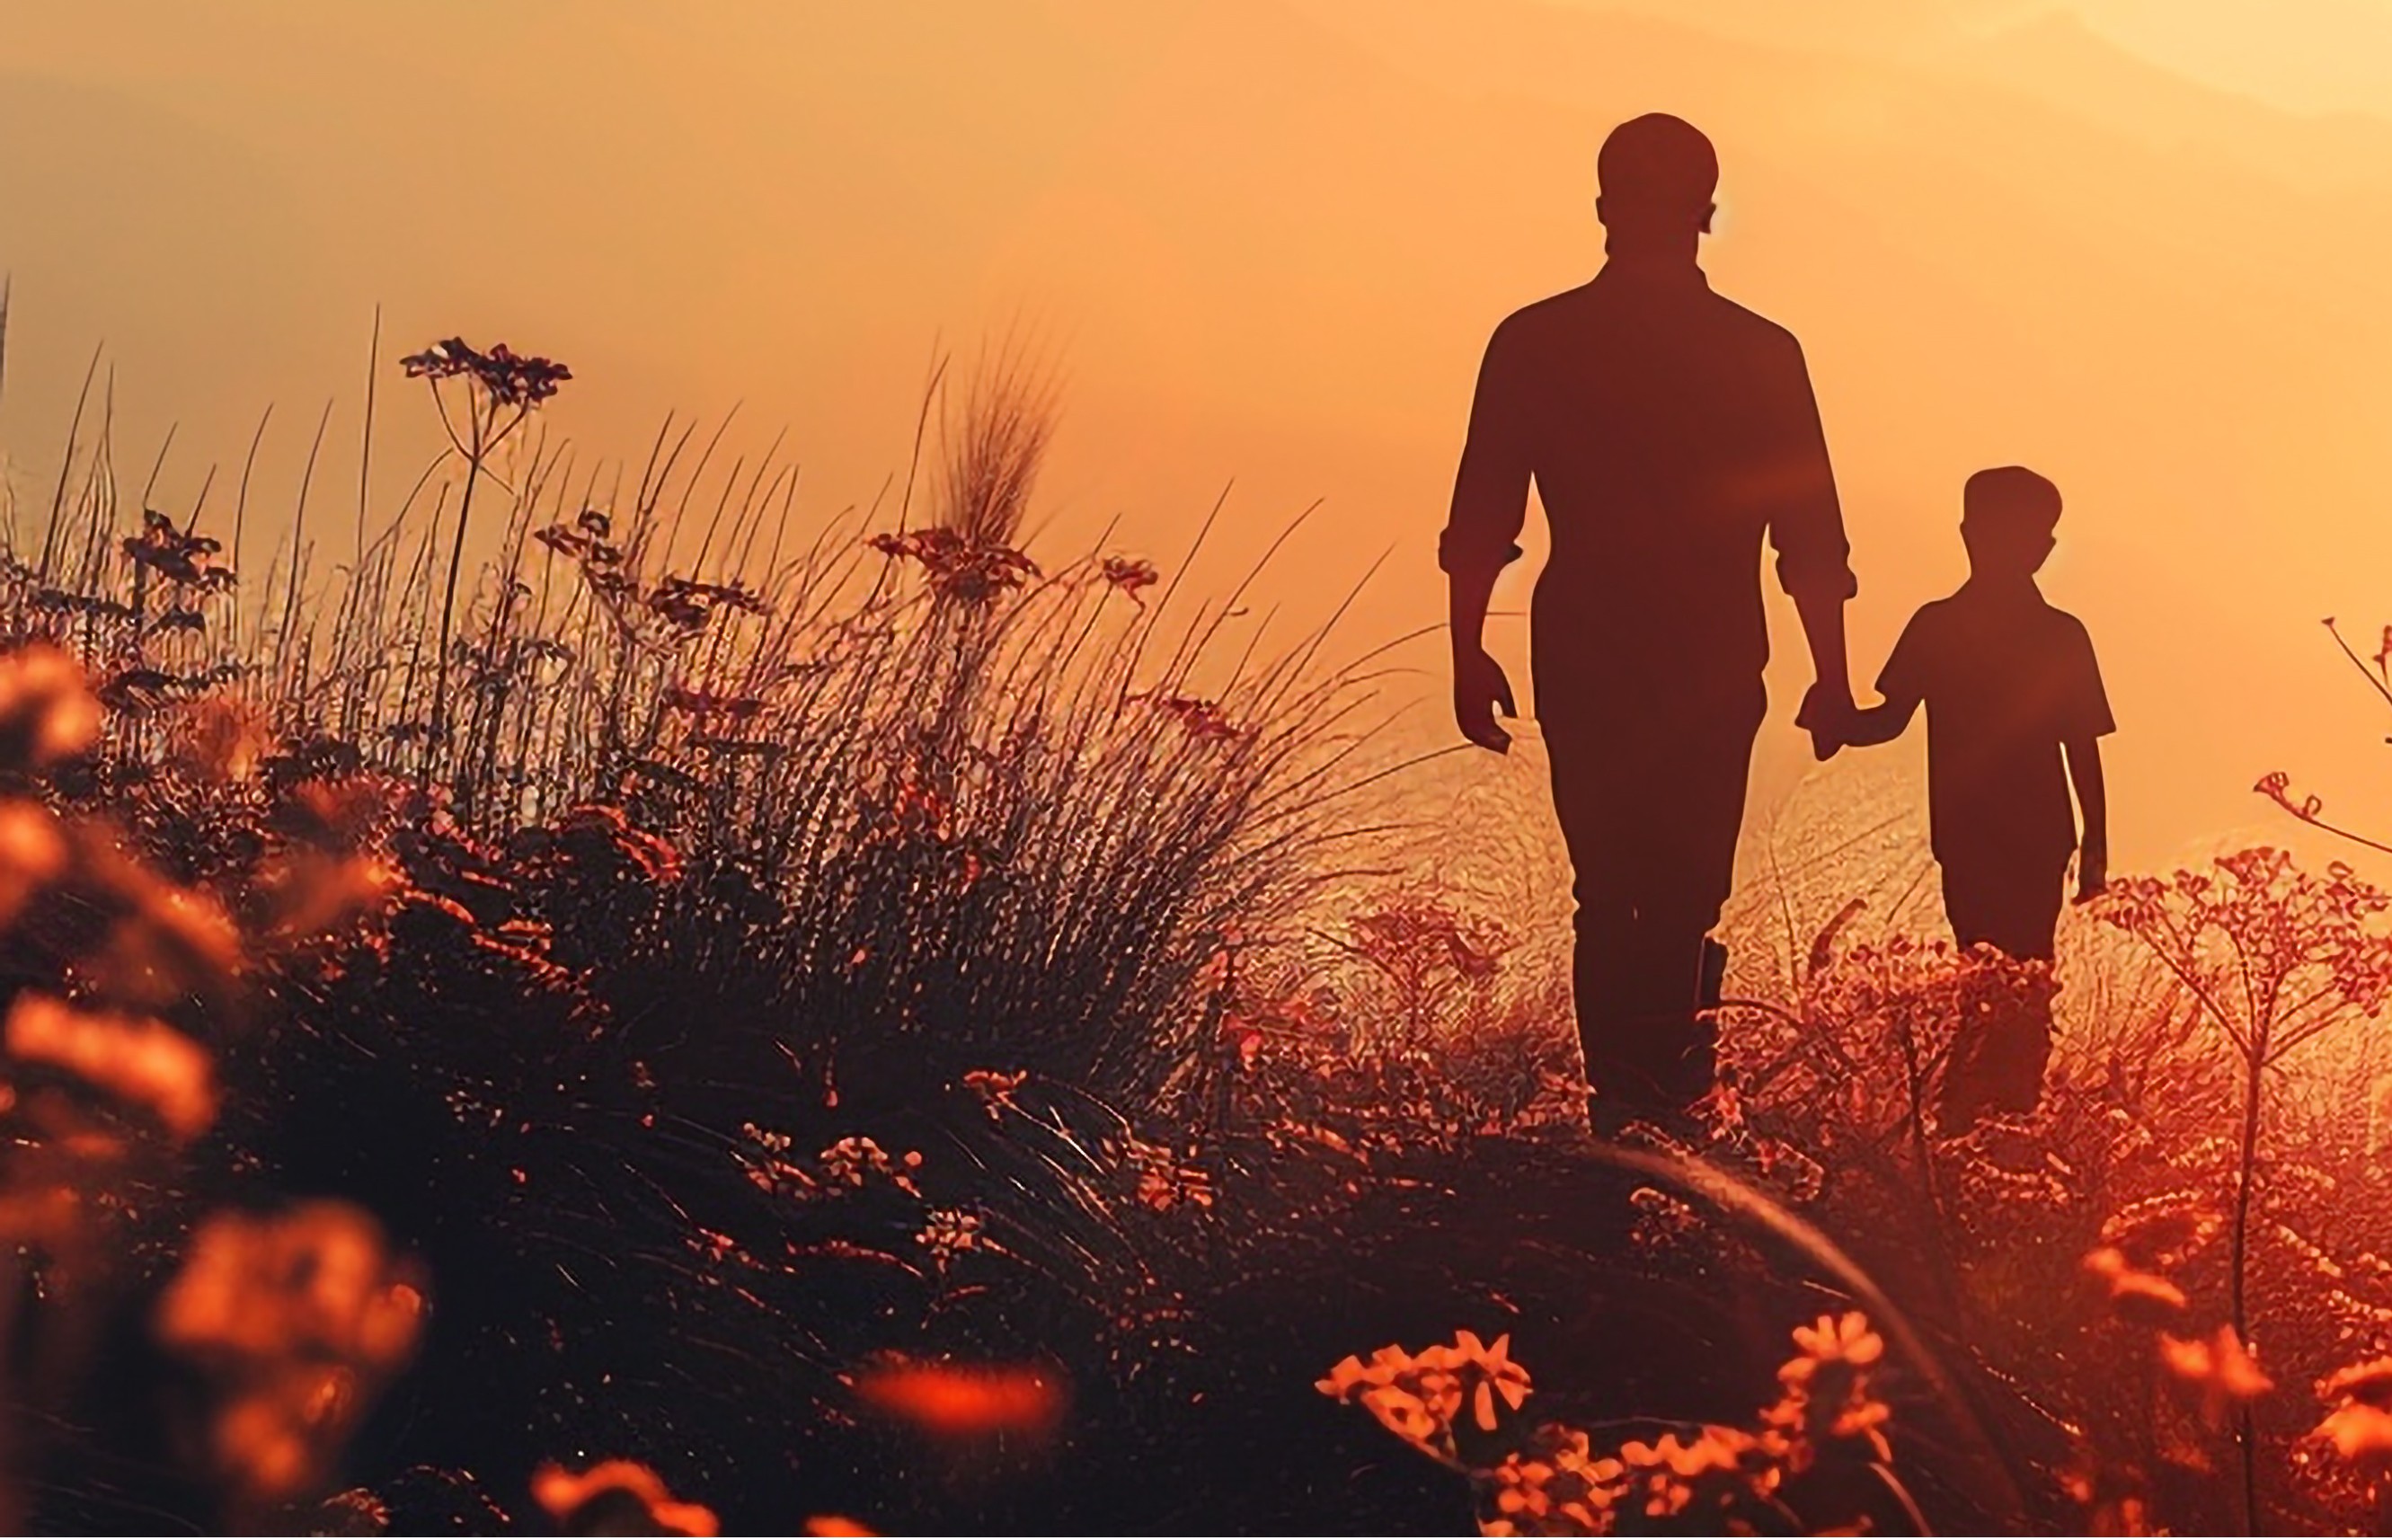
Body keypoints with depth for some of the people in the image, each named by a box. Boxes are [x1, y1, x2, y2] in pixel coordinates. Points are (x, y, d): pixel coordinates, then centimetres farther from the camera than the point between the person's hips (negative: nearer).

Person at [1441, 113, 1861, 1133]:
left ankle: (1620, 1116, 8)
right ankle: (1670, 1116, -2)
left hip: (1583, 665, 1)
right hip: (1713, 671, -1)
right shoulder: (1762, 355, -3)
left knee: (1609, 897, 13)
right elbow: (1812, 543, 1)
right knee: (1685, 905, 6)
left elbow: (1480, 522, -1)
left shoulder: (1534, 343, -2)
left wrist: (1469, 658, 9)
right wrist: (1831, 678, 10)